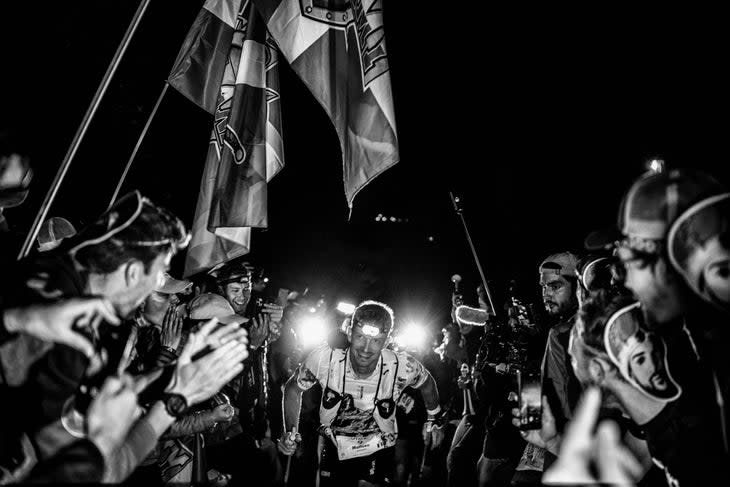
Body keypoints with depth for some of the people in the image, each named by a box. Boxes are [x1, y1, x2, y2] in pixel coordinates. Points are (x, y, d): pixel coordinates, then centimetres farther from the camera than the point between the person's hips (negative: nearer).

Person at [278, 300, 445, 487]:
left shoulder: (404, 367, -26)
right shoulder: (324, 358, -27)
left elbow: (427, 384, -2)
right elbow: (293, 387, -7)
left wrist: (434, 420, 11)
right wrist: (290, 432, -15)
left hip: (378, 451, -1)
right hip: (334, 449, 1)